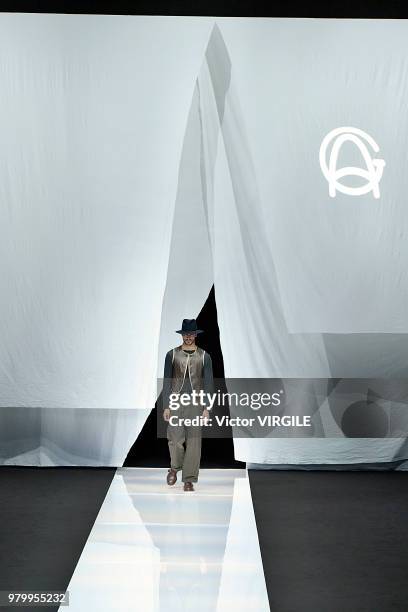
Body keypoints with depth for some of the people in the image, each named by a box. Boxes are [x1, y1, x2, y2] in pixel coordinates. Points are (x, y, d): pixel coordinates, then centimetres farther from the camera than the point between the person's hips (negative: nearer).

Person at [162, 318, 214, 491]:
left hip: (195, 404, 0)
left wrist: (206, 408, -1)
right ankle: (174, 467, 23)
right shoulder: (172, 354, 4)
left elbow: (208, 383, 5)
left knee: (193, 441, -1)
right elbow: (166, 381, 5)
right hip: (176, 403, 0)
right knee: (175, 439, -6)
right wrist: (166, 406, 0)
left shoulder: (204, 356, 4)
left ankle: (189, 479, 9)